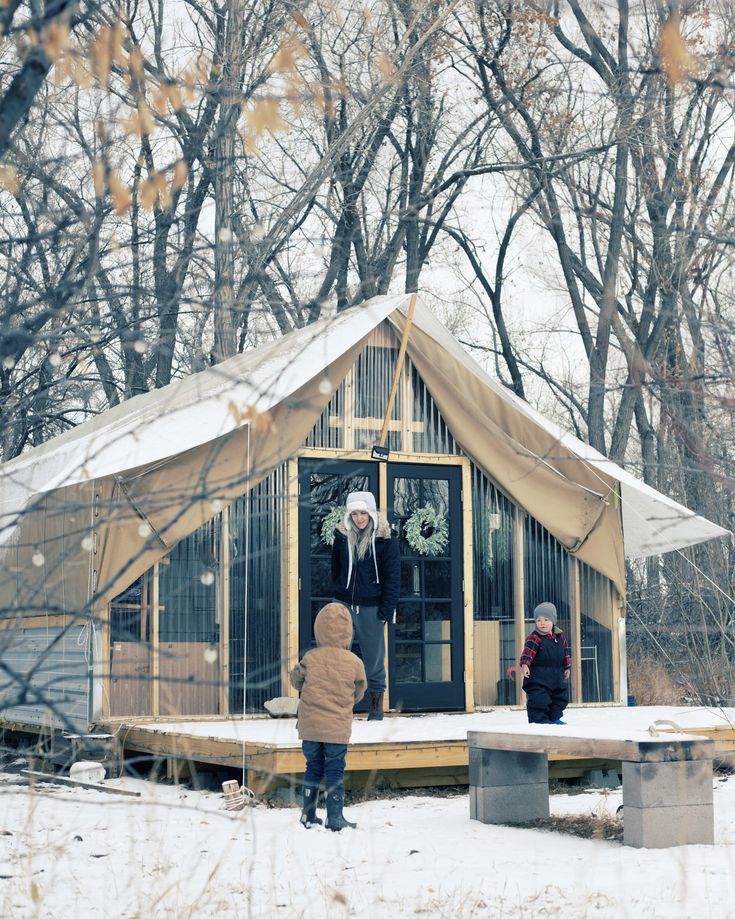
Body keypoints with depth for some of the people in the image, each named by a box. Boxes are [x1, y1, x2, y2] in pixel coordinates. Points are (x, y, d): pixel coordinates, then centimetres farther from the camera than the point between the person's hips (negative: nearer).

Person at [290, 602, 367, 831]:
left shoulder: (310, 658, -4)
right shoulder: (354, 662, -6)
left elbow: (296, 679, 12)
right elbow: (359, 690, 9)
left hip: (310, 726, 2)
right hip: (338, 728, -2)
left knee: (313, 768, 14)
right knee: (335, 772, 4)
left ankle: (308, 815, 19)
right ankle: (335, 818, 3)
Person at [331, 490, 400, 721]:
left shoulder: (384, 539, -4)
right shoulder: (342, 536, 5)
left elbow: (392, 577, -5)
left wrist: (386, 610, -11)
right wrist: (338, 595, 11)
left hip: (371, 607, -3)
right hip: (344, 605, 3)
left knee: (374, 659, 4)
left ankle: (376, 708, 14)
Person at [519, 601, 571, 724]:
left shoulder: (560, 636, 8)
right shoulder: (534, 637, -13)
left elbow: (565, 652, 19)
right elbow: (528, 651, -26)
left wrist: (567, 667, 20)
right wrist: (525, 664, -41)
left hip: (557, 675, 6)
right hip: (538, 677, -6)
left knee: (560, 698, 13)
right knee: (539, 700, -10)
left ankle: (555, 718, 25)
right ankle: (539, 719, -1)